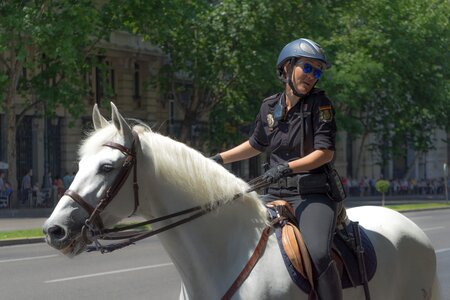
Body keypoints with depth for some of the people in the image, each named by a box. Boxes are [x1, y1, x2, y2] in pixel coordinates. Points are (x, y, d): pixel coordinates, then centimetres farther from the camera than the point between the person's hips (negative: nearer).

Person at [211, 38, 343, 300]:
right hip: (276, 195, 6)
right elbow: (256, 145, 28)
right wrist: (220, 159, 22)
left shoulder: (320, 103, -4)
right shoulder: (269, 108, 10)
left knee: (318, 254, -29)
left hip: (313, 195, -6)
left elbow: (326, 152, -11)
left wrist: (287, 168, -22)